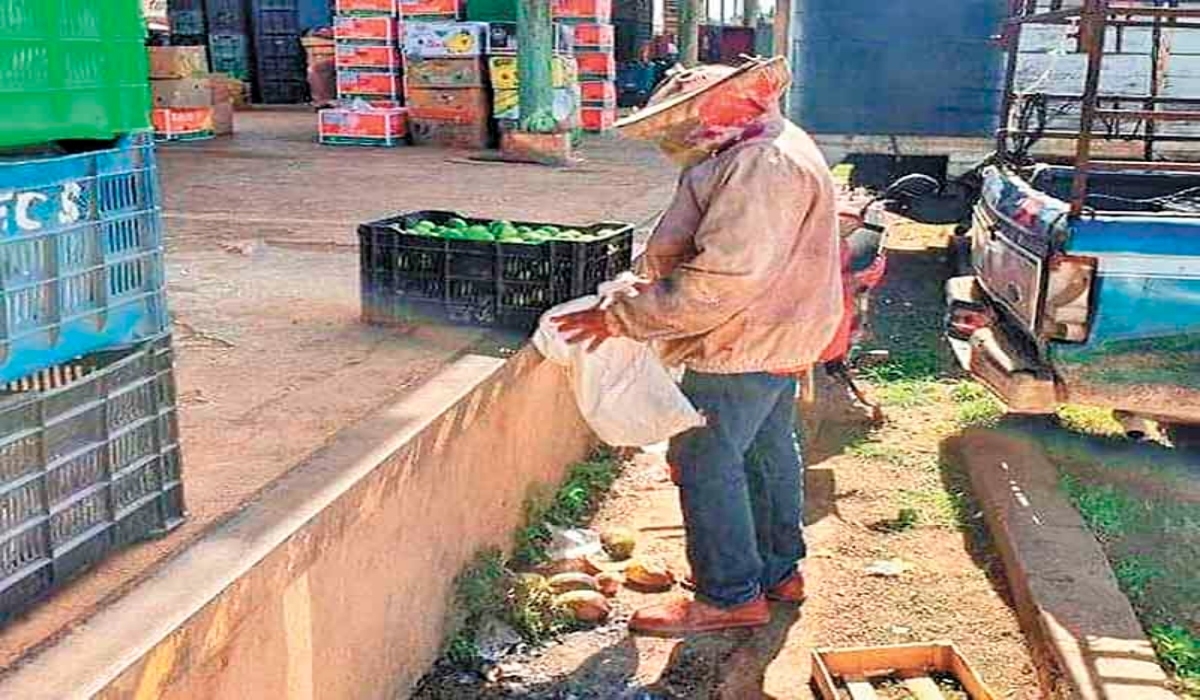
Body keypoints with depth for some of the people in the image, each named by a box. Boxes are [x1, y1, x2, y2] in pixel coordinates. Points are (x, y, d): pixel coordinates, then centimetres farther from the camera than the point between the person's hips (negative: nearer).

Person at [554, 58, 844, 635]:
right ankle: (779, 570, 34)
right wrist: (653, 277, 6)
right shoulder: (769, 148, 11)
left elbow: (721, 280, -31)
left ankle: (730, 595, 9)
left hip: (744, 346, -11)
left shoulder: (763, 165, -25)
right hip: (776, 337, 11)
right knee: (767, 452, 20)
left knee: (705, 460, -2)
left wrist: (620, 318, -25)